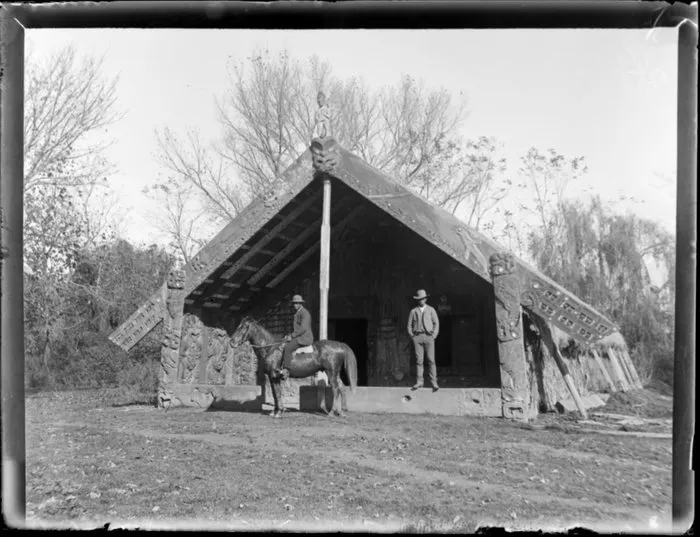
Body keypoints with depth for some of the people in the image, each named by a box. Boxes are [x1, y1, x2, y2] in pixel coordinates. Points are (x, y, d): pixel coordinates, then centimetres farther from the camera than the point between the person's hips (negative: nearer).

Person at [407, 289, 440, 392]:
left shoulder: (431, 310, 9)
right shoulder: (413, 311, 11)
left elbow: (436, 323, 8)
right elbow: (409, 325, 14)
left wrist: (434, 336, -3)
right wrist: (412, 336, 1)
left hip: (429, 336, -1)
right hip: (417, 337, 1)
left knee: (431, 360, -7)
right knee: (419, 360, -3)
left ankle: (434, 383, -8)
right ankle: (419, 382, 0)